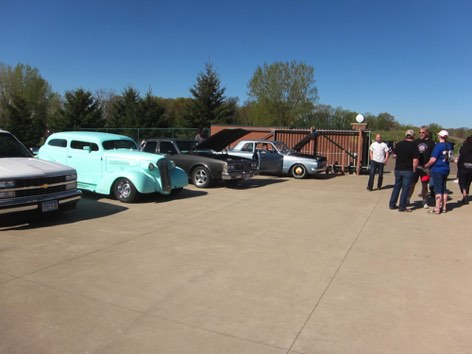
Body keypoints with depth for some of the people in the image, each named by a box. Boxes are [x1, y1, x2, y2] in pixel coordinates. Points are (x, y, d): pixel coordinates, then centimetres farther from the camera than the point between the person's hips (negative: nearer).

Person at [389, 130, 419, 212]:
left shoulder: (399, 144, 5)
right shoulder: (413, 146, -10)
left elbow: (395, 155, 14)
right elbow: (415, 160, -15)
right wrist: (414, 170, -7)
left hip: (398, 169, 5)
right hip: (408, 170, -5)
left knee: (397, 186, 15)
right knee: (405, 188, 1)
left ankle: (392, 204, 17)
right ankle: (402, 207, 2)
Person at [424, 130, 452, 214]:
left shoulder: (438, 146, -17)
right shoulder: (449, 146, 5)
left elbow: (433, 160, -20)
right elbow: (448, 157, 13)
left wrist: (426, 165, -7)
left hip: (437, 170, -7)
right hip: (446, 169, 7)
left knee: (438, 190, -3)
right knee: (444, 189, 14)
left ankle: (437, 209, 1)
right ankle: (444, 207, 20)